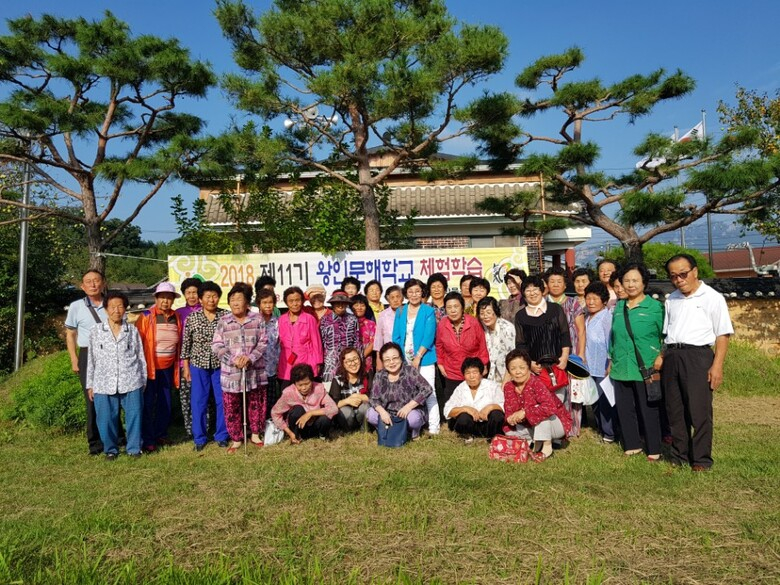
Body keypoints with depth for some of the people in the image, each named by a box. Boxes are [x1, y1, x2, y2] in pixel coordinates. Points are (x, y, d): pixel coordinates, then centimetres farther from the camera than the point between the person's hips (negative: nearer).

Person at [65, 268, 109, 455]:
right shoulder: (76, 306, 2)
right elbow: (70, 334, 9)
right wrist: (74, 359, 1)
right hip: (88, 356, 0)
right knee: (92, 400, 5)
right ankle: (95, 442, 14)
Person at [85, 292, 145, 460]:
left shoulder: (133, 331, 4)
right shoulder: (96, 331, 5)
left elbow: (141, 357, 8)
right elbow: (91, 359, 8)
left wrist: (143, 380, 7)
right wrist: (90, 385, 8)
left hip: (131, 383, 0)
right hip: (104, 384, 0)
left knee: (134, 416, 3)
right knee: (106, 419, 5)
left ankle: (134, 448, 19)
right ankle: (110, 449, 25)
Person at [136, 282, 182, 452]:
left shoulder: (176, 318, 5)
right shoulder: (146, 317, -9)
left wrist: (177, 366, 10)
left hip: (168, 368, 5)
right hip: (150, 367, -4)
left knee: (165, 403, 13)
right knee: (148, 404, 1)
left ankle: (161, 434, 27)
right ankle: (148, 440, 10)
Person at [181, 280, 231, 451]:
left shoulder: (226, 316, -3)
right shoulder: (192, 317, 0)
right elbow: (186, 343, 4)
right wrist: (185, 366, 2)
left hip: (221, 365, 0)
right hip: (198, 365, 0)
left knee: (223, 401, 7)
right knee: (199, 402, 6)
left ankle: (221, 436, 22)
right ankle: (199, 438, 20)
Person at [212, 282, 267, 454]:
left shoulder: (257, 319, -1)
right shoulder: (223, 321, 0)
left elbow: (263, 343, -4)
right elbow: (216, 346, -3)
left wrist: (250, 358, -18)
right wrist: (233, 359, -17)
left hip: (255, 372, 0)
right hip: (231, 373, 0)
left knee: (256, 404, 12)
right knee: (231, 408, 6)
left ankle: (255, 434, 30)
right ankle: (236, 439, 22)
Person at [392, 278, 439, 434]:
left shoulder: (428, 311, 0)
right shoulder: (400, 312, 11)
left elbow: (429, 337, -8)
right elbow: (396, 337, 10)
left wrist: (418, 357, -15)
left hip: (424, 359, -3)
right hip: (404, 360, 3)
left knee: (428, 392, -4)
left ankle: (434, 427, 3)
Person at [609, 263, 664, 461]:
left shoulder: (655, 307, -5)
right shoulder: (619, 307, 10)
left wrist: (661, 357, -13)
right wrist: (611, 359, 17)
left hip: (646, 369, -5)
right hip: (621, 368, 5)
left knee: (649, 409, 4)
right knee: (624, 408, 12)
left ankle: (654, 450, 19)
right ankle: (632, 445, 28)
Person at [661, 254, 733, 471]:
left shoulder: (712, 298, -1)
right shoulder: (671, 300, 16)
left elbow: (723, 334, -5)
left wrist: (717, 366, -12)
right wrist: (662, 358, 10)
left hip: (697, 355, -5)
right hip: (671, 356, 5)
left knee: (699, 410, -2)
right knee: (675, 410, 9)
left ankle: (701, 460, 11)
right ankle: (680, 456, 21)